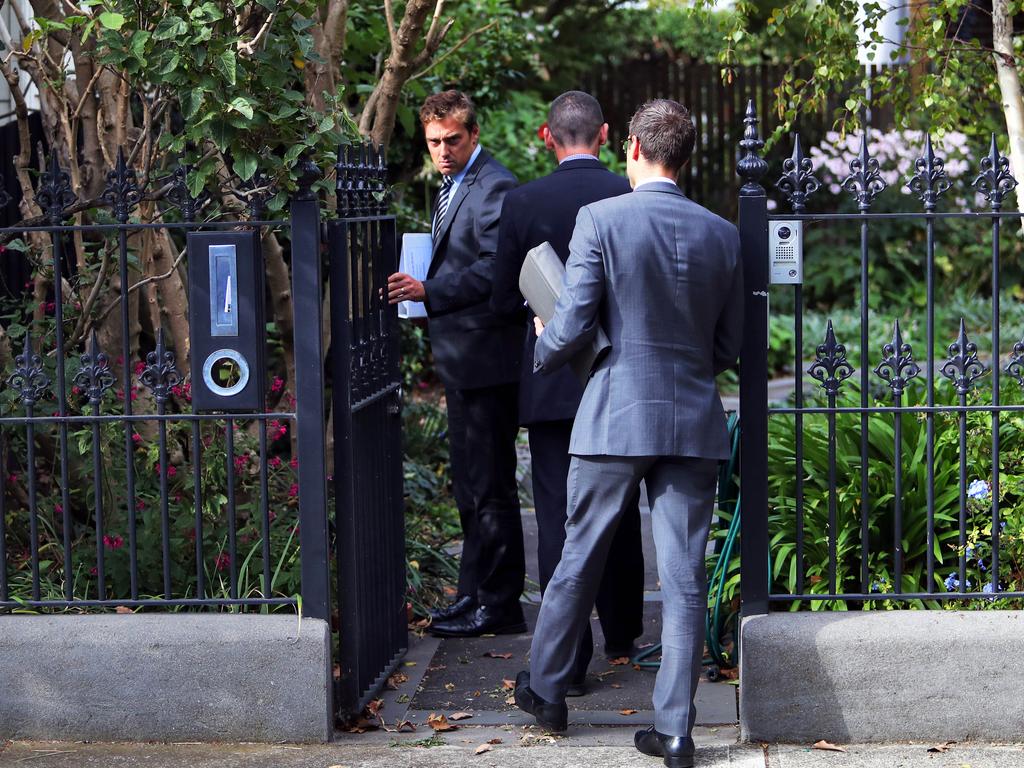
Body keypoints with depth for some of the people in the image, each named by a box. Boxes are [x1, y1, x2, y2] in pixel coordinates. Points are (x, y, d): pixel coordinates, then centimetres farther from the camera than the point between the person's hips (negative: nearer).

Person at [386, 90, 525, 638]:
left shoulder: (495, 187, -14)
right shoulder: (452, 187, 17)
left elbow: (494, 271, -22)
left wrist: (428, 292, -25)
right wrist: (421, 289, 9)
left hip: (487, 359, -11)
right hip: (463, 359, 11)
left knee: (490, 486, -4)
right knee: (470, 485, 17)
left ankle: (499, 605, 3)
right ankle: (475, 596, 26)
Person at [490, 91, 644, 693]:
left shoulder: (522, 203, -8)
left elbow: (504, 302, -3)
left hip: (552, 382, -2)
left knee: (559, 516, 2)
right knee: (620, 508, 18)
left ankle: (568, 659, 0)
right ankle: (623, 634, 33)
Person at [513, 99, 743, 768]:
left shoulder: (600, 220, -8)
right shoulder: (723, 234, 3)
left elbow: (572, 328, -10)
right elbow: (731, 345, 9)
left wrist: (544, 347, 12)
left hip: (617, 415, -2)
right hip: (694, 419, 3)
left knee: (578, 561, 14)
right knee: (684, 577, 4)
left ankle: (546, 692, 30)